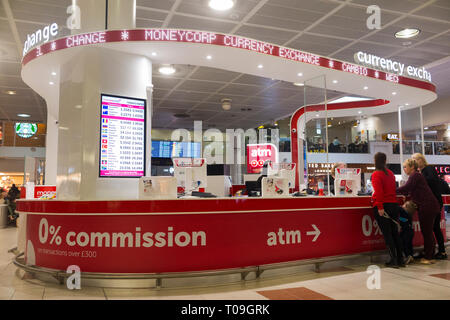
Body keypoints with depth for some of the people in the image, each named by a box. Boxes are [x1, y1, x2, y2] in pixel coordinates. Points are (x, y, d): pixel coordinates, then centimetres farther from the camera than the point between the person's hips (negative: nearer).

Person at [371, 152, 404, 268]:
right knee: (395, 232, 12)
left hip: (383, 206, -6)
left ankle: (394, 260, 0)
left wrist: (380, 207, -20)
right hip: (394, 205, 6)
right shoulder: (390, 173, 12)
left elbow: (379, 192, -18)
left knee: (387, 233, -1)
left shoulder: (376, 174, -8)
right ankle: (400, 259, 16)